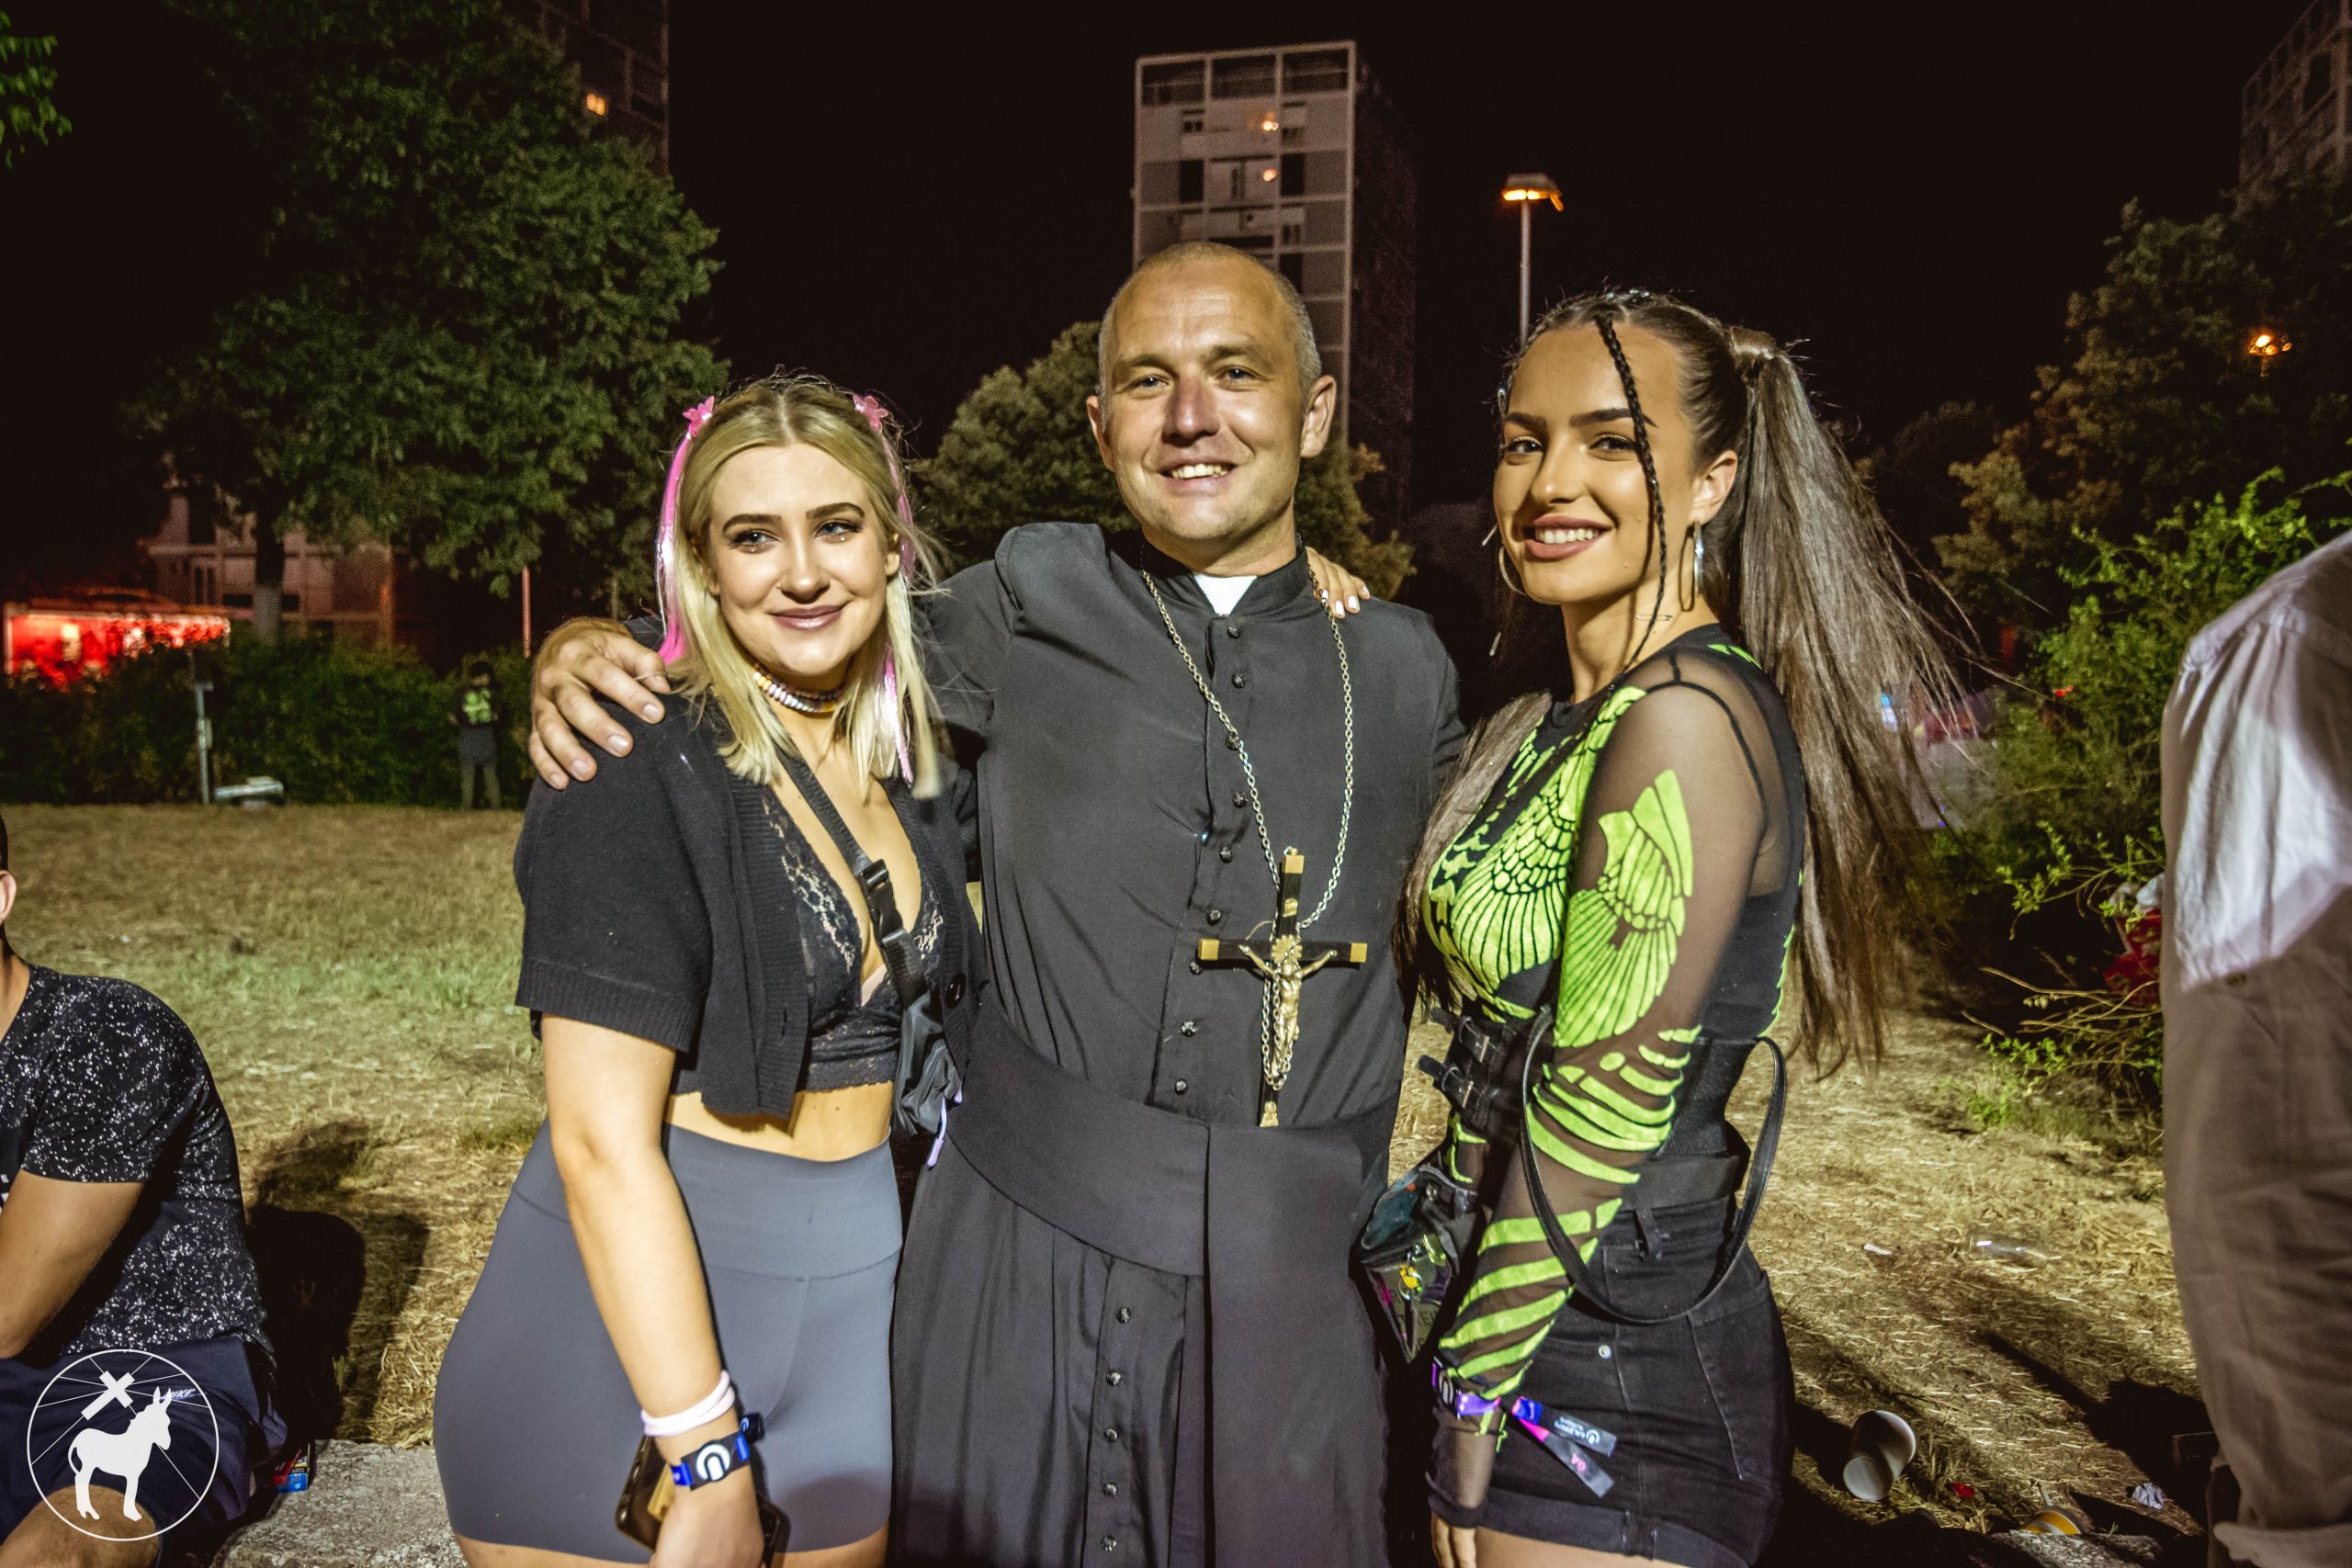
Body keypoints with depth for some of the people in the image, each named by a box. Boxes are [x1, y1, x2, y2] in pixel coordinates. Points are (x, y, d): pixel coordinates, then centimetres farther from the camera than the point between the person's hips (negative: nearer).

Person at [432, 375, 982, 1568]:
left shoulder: (907, 764, 3)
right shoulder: (640, 773, -16)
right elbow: (601, 1139, -19)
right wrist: (707, 1466, -19)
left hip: (850, 1314, 6)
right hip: (625, 1324, -6)